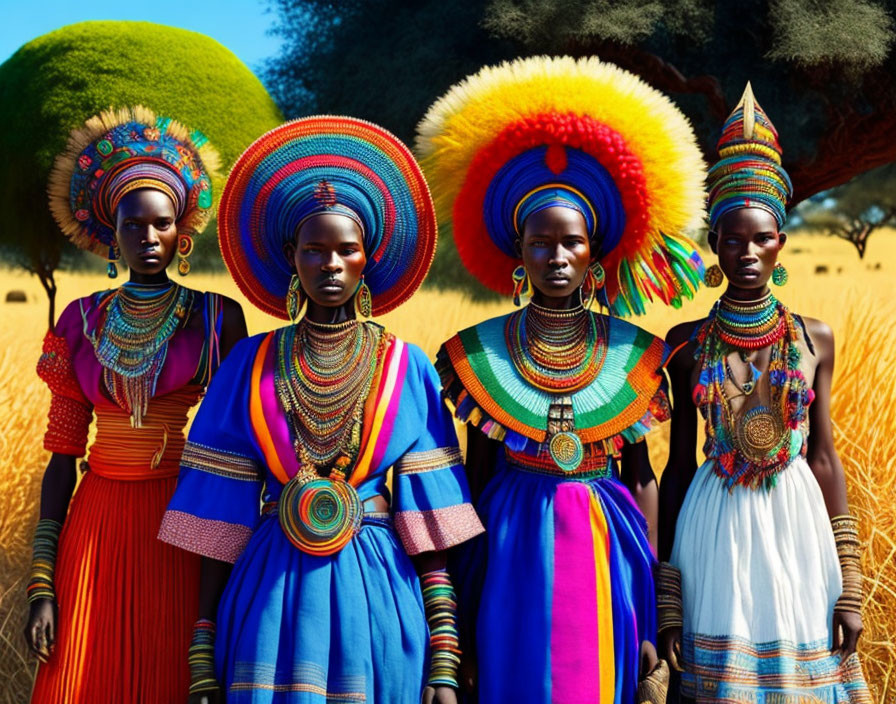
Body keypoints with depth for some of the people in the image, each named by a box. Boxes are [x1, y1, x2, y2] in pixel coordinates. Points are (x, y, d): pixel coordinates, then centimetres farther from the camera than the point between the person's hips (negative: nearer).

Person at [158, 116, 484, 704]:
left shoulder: (407, 369, 2)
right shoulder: (251, 366, 3)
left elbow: (429, 522, -1)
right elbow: (218, 517, 2)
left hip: (378, 593, 0)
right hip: (271, 597, 0)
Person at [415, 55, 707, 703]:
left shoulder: (634, 352, 0)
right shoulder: (479, 352, -1)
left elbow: (641, 475, 5)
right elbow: (476, 473, 4)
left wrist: (651, 605, 2)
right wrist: (462, 610, 2)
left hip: (607, 546, 1)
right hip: (512, 549, -1)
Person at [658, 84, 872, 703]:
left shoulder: (814, 339, 3)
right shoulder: (688, 345, 0)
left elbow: (824, 456, 5)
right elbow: (679, 464, 2)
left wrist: (849, 589, 1)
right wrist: (668, 598, -1)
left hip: (797, 516, 1)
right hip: (716, 526, -1)